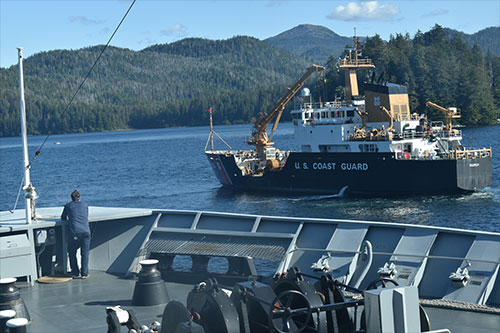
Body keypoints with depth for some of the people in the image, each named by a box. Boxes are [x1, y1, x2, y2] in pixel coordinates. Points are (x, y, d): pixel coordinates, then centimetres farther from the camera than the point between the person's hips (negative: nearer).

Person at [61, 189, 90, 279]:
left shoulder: (68, 205, 13)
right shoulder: (85, 205, 18)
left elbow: (63, 218, 23)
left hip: (74, 232, -1)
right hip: (85, 231, 1)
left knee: (72, 252, 12)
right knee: (85, 253, 7)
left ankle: (75, 273, 10)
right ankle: (84, 273, 3)